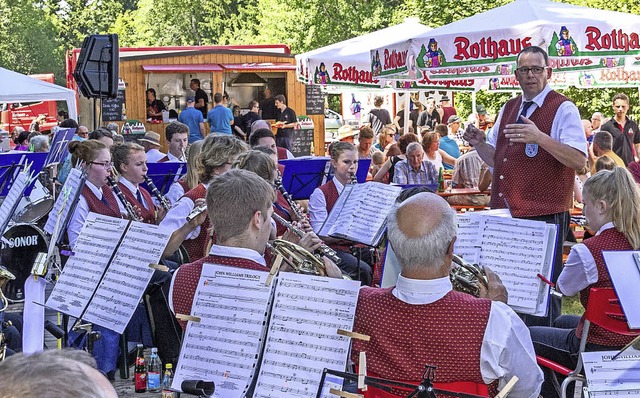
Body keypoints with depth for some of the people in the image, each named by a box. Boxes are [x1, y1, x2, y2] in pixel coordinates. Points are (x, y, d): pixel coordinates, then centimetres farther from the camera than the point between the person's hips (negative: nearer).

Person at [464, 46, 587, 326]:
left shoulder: (563, 109, -5)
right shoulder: (508, 108, 17)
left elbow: (579, 161, -16)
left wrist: (540, 138, -28)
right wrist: (479, 143, 2)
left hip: (544, 214, -7)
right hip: (505, 212, 7)